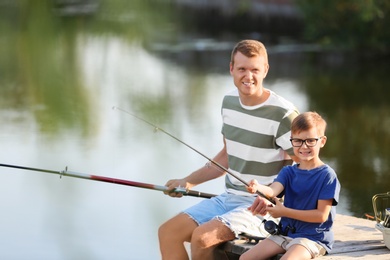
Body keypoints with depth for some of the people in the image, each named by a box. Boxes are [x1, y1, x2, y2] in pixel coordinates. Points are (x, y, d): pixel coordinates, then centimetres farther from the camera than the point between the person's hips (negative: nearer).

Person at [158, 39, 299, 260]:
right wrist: (188, 182, 16)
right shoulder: (230, 101, 8)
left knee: (202, 237, -27)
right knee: (168, 232, -6)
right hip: (228, 198, 8)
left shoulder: (283, 114, -16)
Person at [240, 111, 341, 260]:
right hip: (285, 233, 6)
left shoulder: (327, 175, -8)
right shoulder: (288, 172, 9)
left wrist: (284, 211, -15)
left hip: (313, 237, -6)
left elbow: (321, 215, -13)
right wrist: (258, 188, -36)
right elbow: (273, 190, -12)